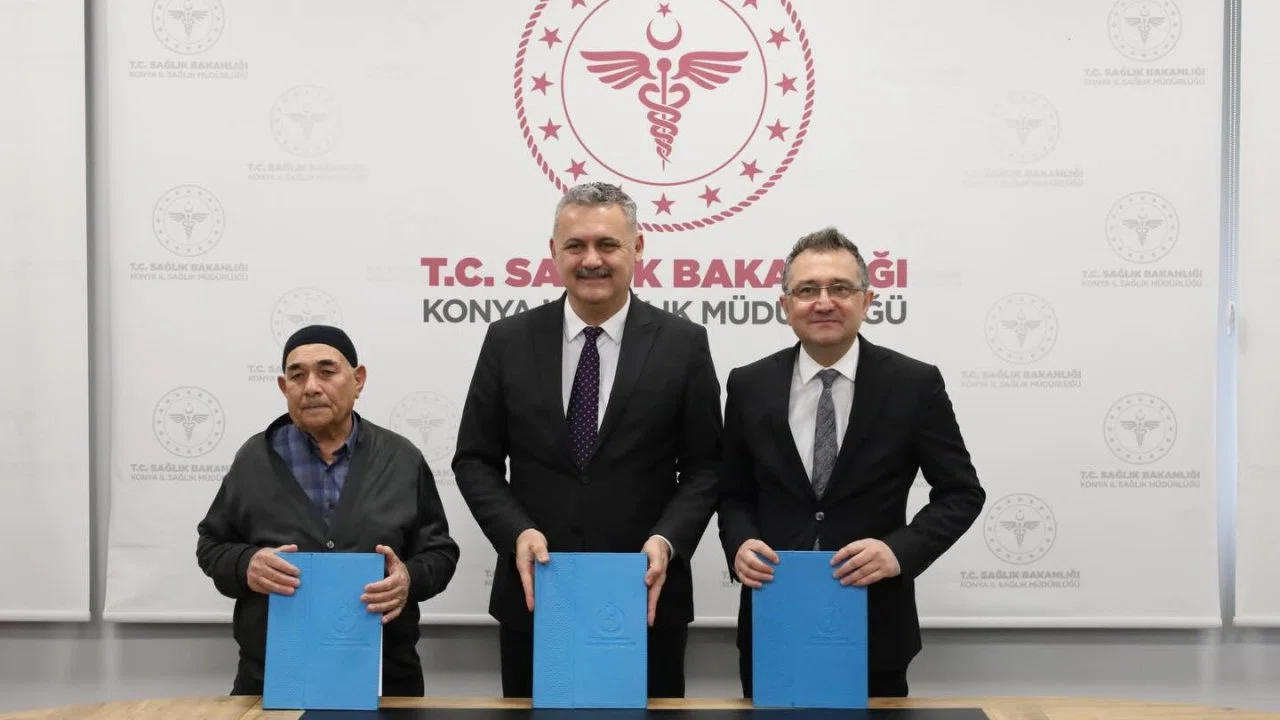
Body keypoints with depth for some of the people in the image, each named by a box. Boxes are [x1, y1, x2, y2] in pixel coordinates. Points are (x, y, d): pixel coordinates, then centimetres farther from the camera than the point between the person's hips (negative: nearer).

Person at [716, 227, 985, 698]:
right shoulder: (749, 385, 1)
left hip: (875, 630, -1)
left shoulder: (915, 384, -5)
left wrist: (900, 549, -18)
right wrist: (740, 543, -11)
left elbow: (961, 492, -2)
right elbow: (733, 492, 10)